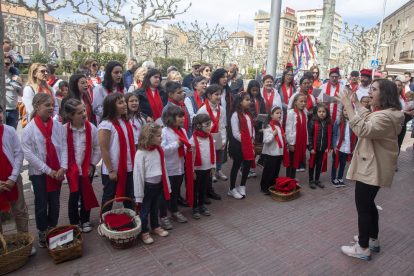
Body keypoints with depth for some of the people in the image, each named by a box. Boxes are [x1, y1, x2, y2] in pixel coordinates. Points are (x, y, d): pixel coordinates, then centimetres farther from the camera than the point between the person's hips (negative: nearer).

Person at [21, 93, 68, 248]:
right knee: (41, 204, 8)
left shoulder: (58, 126, -2)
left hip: (57, 172, 2)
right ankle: (42, 233, 27)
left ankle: (53, 229, 30)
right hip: (38, 173, -2)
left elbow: (64, 147, 0)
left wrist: (63, 167, -12)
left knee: (55, 203, 12)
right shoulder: (29, 129, -9)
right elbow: (29, 154, -11)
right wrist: (48, 170, -13)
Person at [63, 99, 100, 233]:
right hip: (71, 169, -1)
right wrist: (65, 166, -6)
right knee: (74, 195, 6)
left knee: (86, 194, 10)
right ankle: (74, 222, 25)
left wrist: (92, 164, -3)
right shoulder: (64, 129, -8)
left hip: (87, 169, 1)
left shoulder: (91, 128, -7)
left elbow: (97, 148, 0)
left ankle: (85, 220, 29)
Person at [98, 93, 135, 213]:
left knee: (129, 196, 17)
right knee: (109, 197, 10)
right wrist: (111, 170, -17)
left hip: (128, 167, 7)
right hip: (113, 170, -7)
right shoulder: (106, 124, -16)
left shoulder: (126, 122, 8)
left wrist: (134, 163, 10)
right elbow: (103, 150, -17)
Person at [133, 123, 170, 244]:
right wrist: (139, 195, -12)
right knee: (144, 211, 10)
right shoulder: (141, 154, -19)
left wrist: (167, 186, 9)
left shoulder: (159, 150, 1)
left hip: (159, 185, 6)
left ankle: (155, 226, 43)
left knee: (155, 209, 23)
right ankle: (144, 232, 29)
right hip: (147, 187, -6)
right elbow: (138, 175, -16)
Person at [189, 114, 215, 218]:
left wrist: (213, 167, 9)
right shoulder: (194, 139, -15)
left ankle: (201, 206, 34)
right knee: (195, 189, 9)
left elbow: (213, 153, 10)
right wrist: (192, 170, -12)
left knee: (203, 188, 18)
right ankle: (195, 208, 23)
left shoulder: (210, 137, 4)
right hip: (197, 169, -5)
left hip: (207, 168, 6)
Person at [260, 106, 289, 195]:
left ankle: (274, 186, 27)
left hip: (279, 152, 8)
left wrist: (284, 136, 9)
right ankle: (264, 188, 10)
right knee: (269, 171, -2)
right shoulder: (268, 127, -13)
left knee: (276, 171, 15)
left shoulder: (279, 125, 13)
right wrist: (273, 134, -25)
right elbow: (266, 140, -20)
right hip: (271, 153, -8)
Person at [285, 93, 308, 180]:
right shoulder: (291, 112, -10)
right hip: (294, 141, -6)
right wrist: (291, 143, -13)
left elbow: (305, 128, 9)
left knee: (297, 160, 13)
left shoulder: (305, 113, 9)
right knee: (291, 161, 2)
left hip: (302, 141, 6)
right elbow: (288, 129, -12)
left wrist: (306, 142, 6)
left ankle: (293, 178, 24)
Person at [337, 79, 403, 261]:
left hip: (372, 169, -11)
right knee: (368, 204, 23)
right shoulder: (383, 113, 12)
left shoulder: (385, 117, -24)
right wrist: (356, 102, 30)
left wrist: (348, 106, -37)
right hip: (372, 167, 11)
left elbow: (362, 129, -41)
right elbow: (368, 119, 32)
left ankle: (363, 248, 13)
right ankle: (373, 240, 39)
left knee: (363, 207, 0)